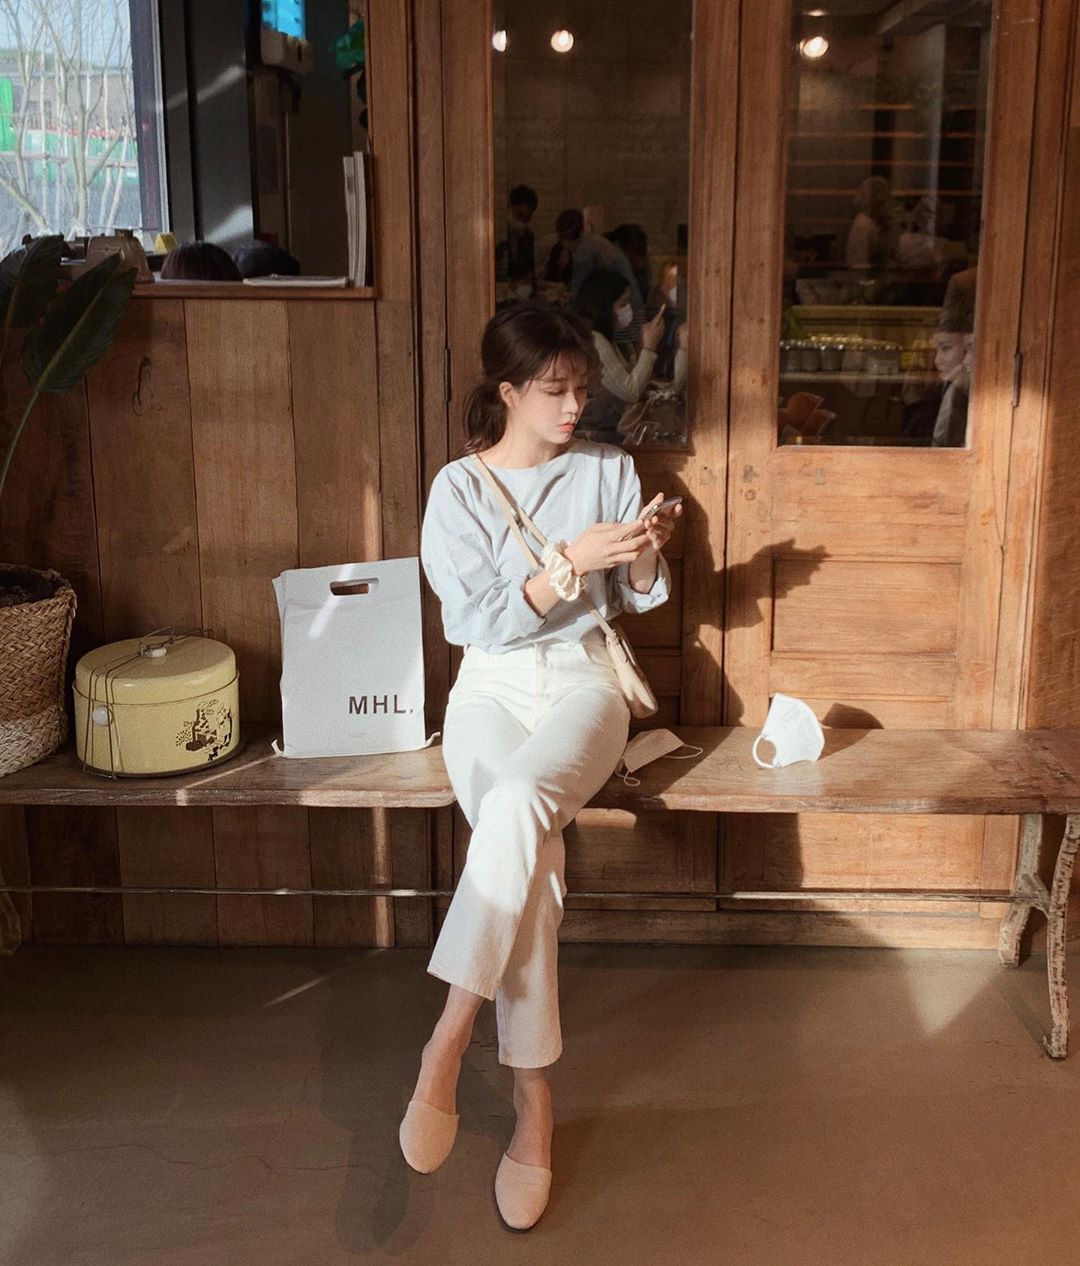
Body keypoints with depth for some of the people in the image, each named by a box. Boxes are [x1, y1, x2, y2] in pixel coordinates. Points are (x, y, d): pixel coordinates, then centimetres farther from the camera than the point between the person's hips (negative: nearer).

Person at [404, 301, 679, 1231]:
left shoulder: (609, 469, 6)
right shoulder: (459, 488, 0)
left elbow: (637, 598, 12)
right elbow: (478, 619, -9)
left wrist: (647, 553, -10)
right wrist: (571, 562, -21)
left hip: (581, 678, 0)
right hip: (491, 688, 0)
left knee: (517, 804, -35)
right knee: (533, 853, -30)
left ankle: (447, 1043, -31)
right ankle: (533, 1099, -21)